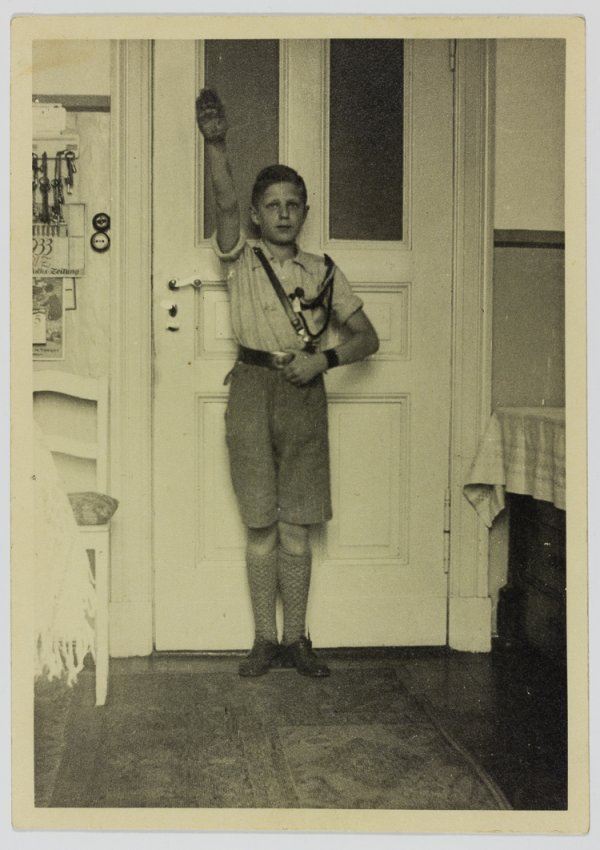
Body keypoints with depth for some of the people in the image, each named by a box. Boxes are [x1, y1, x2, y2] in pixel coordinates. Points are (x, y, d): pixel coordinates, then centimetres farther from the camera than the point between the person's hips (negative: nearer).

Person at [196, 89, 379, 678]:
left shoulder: (324, 272, 10)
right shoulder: (242, 260, 6)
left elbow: (367, 338, 10)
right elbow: (224, 203, -12)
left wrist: (323, 359, -7)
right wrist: (215, 144, -26)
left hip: (304, 394, 1)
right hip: (252, 390, -1)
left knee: (296, 525, 3)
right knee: (260, 524, 2)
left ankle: (296, 639, 13)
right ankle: (265, 639, 12)